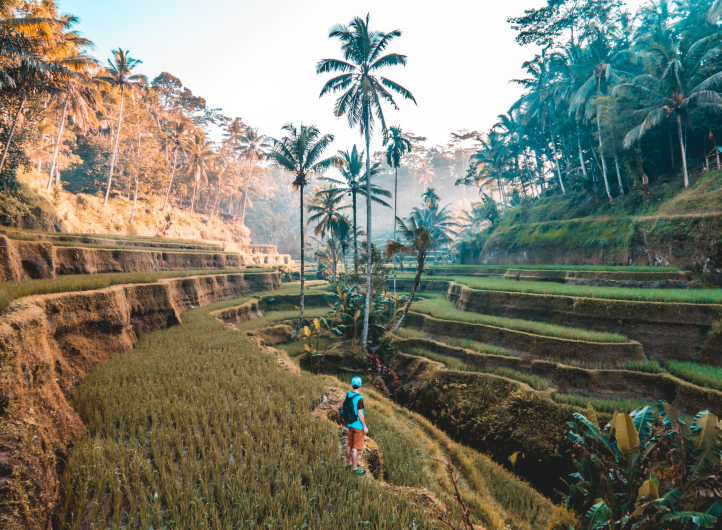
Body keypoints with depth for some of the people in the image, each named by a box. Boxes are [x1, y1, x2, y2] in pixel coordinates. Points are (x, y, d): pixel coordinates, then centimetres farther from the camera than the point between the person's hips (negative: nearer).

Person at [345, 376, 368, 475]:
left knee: (349, 445, 19)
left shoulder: (348, 395, 0)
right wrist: (365, 427, -11)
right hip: (358, 426, -7)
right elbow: (360, 414, -20)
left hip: (350, 424, 7)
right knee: (356, 447, 1)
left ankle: (349, 463, 34)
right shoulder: (359, 398, -22)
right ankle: (354, 468, 9)